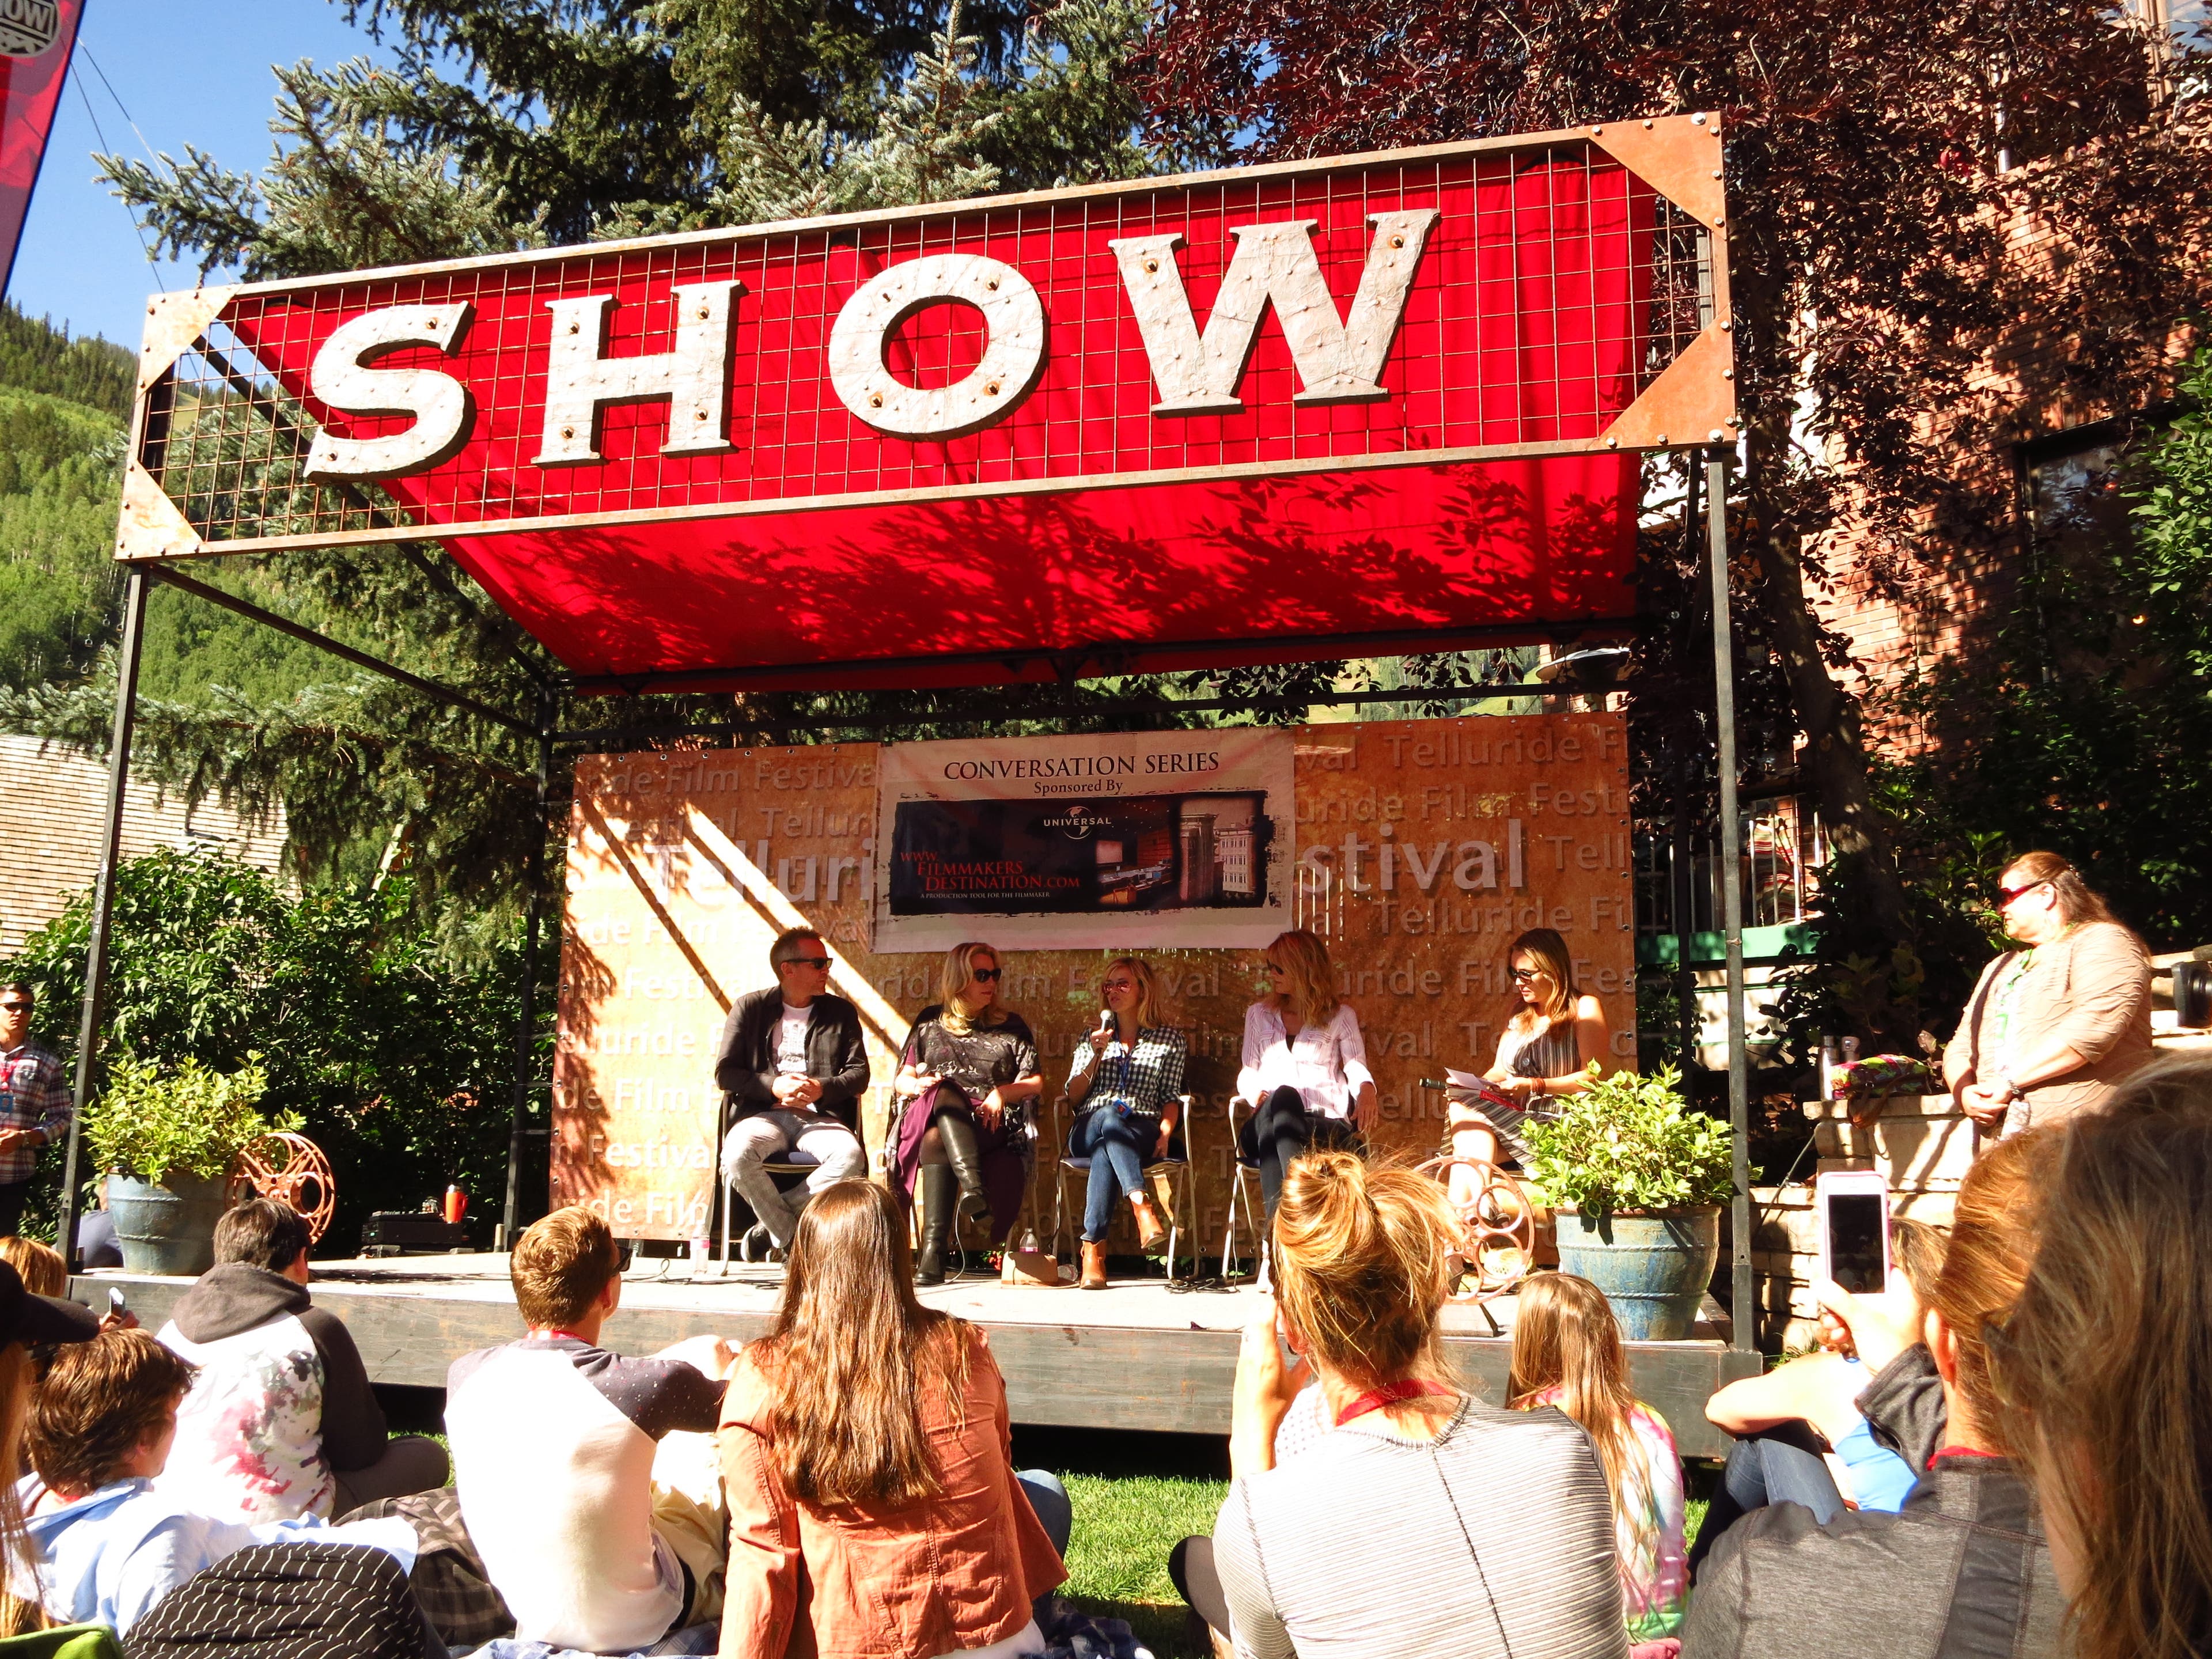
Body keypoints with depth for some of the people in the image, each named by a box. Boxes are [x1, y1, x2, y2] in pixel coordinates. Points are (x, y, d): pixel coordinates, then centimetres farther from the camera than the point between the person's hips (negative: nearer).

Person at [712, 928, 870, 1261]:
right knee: (737, 1153, -35)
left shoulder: (841, 1012, 15)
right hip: (765, 1114, -1)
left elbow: (859, 1074, 8)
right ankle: (794, 1240, -17)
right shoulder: (749, 1008, 11)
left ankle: (771, 1226, -16)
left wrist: (823, 1089, -13)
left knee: (851, 1156, -33)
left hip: (820, 1117, 1)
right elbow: (725, 1072, 4)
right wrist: (774, 1085, -13)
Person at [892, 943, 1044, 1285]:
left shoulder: (1011, 1025, 18)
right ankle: (974, 1185, -55)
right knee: (944, 1093, -37)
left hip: (990, 1124, -1)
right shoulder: (930, 1021, 20)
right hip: (930, 1114, 1)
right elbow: (902, 1080, 18)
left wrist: (1002, 1093, -7)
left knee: (936, 1140, -35)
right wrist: (918, 1085, -5)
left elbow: (1036, 1083, 12)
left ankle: (933, 1249, -46)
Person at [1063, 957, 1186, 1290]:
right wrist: (1096, 1056, 1)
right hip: (1088, 1131, 1)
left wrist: (1165, 1133, -8)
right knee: (1109, 1115, -39)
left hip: (1141, 1132, -1)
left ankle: (1093, 1250, -49)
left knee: (1105, 1151, -39)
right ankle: (1142, 1207, -55)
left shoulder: (1169, 1039, 18)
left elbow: (1171, 1097, 12)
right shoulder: (1094, 1035, 24)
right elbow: (1074, 1097, 16)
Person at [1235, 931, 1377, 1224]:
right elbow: (1249, 1071, 19)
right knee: (1282, 1096, -38)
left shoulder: (1340, 1015, 14)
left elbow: (1357, 1067, 5)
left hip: (1326, 1122, -2)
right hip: (1266, 1125, 2)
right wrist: (1254, 1092, -5)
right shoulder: (1258, 1014, 22)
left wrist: (1367, 1092, -19)